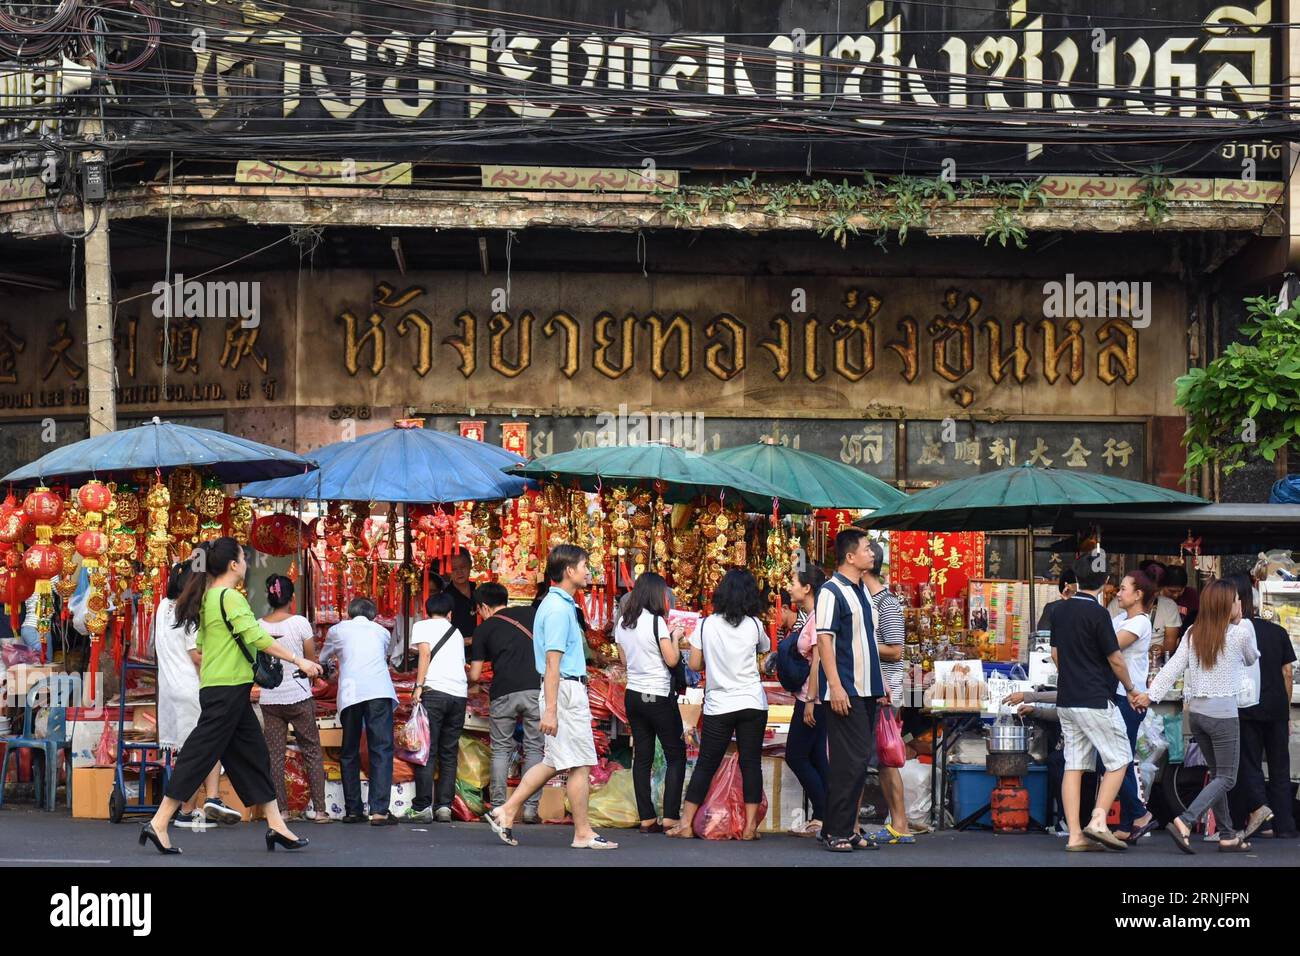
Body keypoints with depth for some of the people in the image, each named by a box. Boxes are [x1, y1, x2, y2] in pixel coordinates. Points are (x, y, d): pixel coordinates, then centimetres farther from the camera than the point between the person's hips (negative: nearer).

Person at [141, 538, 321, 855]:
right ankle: (158, 825, -7)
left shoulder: (208, 598, 14)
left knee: (253, 755, 10)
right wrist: (298, 661, -16)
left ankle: (276, 826, 12)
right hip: (227, 691, -10)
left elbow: (200, 647, 18)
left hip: (214, 688, 10)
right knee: (199, 757, -8)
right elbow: (258, 637, -19)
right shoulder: (230, 597, -14)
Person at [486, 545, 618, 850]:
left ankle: (506, 813, 14)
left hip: (566, 690, 10)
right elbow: (552, 662, -20)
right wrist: (550, 710, -23)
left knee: (553, 763, 13)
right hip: (567, 690, -10)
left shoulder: (559, 604, 16)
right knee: (580, 765, -4)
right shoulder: (559, 609, -16)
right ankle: (584, 834, 1)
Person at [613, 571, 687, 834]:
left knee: (642, 757, 7)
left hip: (634, 694, 6)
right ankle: (670, 818, -5)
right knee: (676, 756, 2)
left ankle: (647, 819, 5)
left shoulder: (622, 623, 6)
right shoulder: (656, 621, -14)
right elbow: (671, 660, -14)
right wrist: (675, 637, 4)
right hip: (659, 696, -6)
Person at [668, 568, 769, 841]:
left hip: (718, 706, 0)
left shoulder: (707, 625, -4)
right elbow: (766, 648, 16)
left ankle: (686, 823, 5)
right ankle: (750, 826, 1)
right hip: (753, 703, 0)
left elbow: (694, 664, 1)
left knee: (706, 765, 5)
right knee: (751, 764, 4)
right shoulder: (754, 625, -4)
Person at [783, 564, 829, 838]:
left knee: (796, 756, -5)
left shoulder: (817, 617, -15)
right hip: (810, 697, 10)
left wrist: (811, 701, -21)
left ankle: (822, 818, -5)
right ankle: (823, 818, 8)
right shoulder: (807, 616, 14)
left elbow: (818, 661, -20)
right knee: (816, 758, 8)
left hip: (812, 697, -10)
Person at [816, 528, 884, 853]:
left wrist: (880, 680, 19)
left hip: (866, 690, 9)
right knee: (850, 762, -11)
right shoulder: (832, 592, -10)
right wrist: (835, 686, -21)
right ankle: (836, 831, -6)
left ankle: (848, 828, 14)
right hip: (845, 691, -9)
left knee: (858, 761, 9)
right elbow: (824, 641, -15)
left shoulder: (862, 591, 16)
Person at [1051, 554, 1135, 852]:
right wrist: (1129, 688, 6)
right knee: (1119, 760, 2)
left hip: (1066, 701, 7)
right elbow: (1116, 660, -10)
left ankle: (1075, 834, 2)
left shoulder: (1061, 612, 9)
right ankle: (1098, 822, -10)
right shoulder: (1097, 613, -14)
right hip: (1096, 701, -7)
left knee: (1074, 766, 6)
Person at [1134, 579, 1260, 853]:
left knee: (1217, 774, 16)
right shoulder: (1239, 634, -8)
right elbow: (1251, 659, 13)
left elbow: (1173, 666, -4)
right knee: (1226, 778, -2)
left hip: (1196, 711, 6)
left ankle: (1227, 836, 18)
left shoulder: (1193, 635, 5)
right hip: (1223, 712, -6)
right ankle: (1184, 823, -21)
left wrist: (1151, 695, -6)